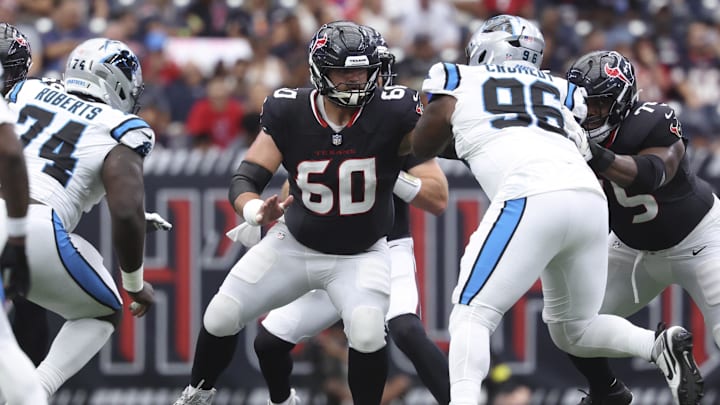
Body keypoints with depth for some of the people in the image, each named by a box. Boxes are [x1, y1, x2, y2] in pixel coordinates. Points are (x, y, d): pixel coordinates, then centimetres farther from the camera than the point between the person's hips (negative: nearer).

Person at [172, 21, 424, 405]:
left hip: (360, 255, -2)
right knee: (221, 317, 1)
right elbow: (245, 179, -18)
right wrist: (256, 210, -40)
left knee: (367, 332, -28)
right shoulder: (289, 113, -17)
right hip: (295, 244, 2)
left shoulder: (390, 113, -22)